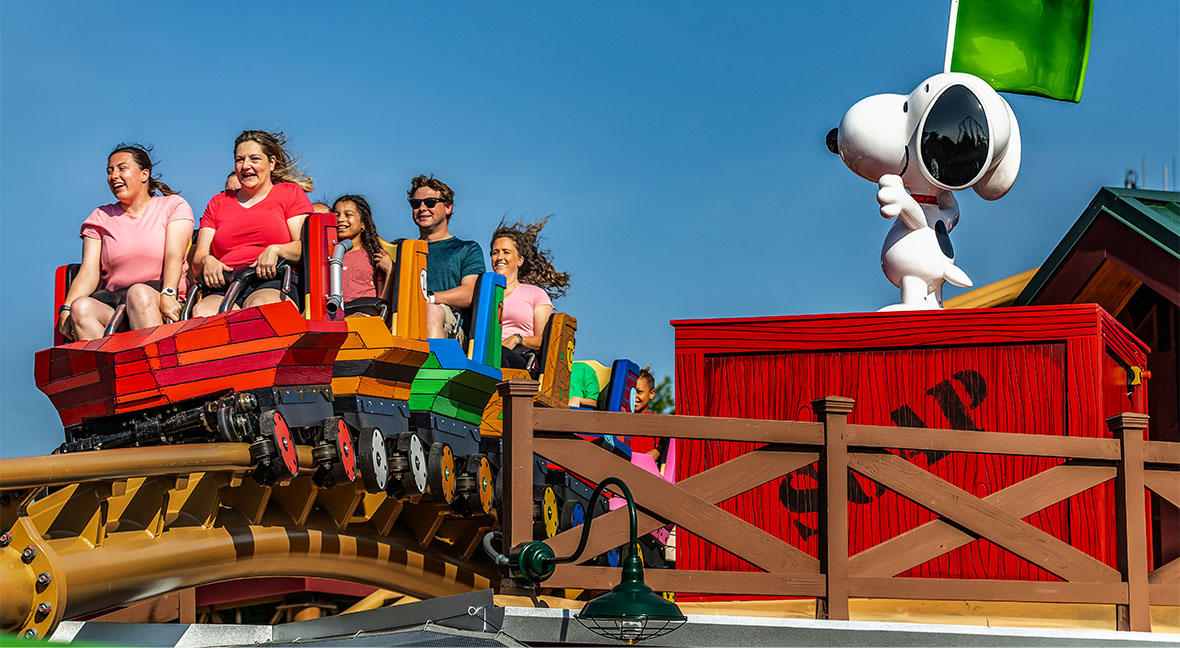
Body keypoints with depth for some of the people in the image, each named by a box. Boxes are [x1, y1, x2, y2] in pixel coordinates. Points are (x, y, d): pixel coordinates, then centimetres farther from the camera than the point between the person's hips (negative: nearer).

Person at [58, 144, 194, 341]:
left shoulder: (174, 205, 12)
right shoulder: (100, 217, 20)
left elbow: (174, 257, -5)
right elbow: (88, 272, 7)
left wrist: (168, 295, -25)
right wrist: (67, 309, -12)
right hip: (112, 300, 3)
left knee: (139, 293, -36)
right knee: (81, 307, -30)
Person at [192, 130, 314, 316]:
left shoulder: (291, 193, 19)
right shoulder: (217, 203, 29)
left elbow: (306, 246, 6)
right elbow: (197, 259, 21)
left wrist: (275, 251, -15)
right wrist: (206, 262, -4)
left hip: (272, 281, -3)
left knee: (259, 307, -41)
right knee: (202, 312, -35)